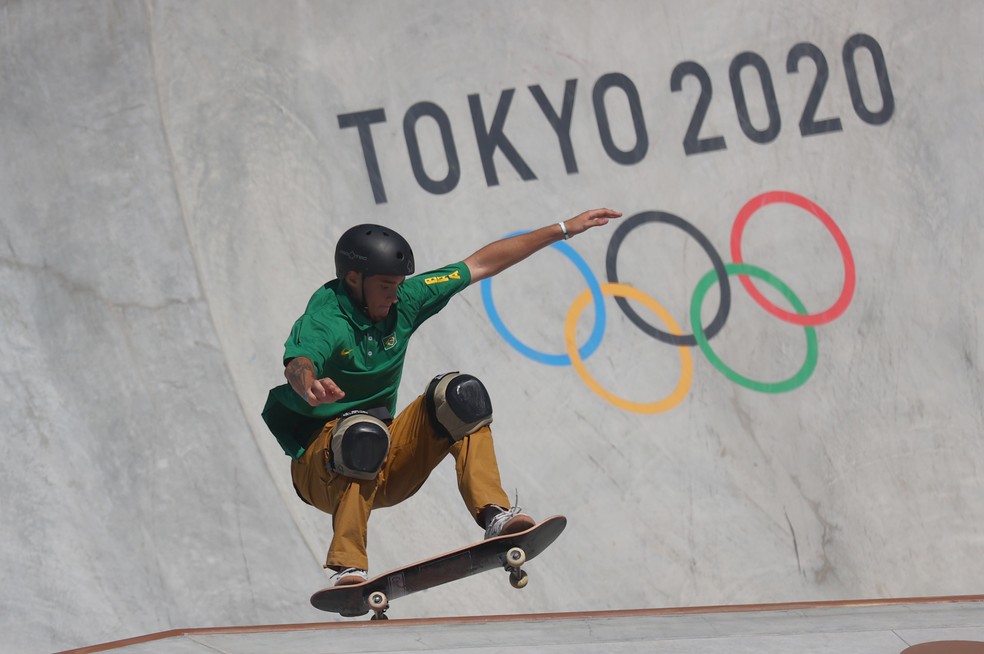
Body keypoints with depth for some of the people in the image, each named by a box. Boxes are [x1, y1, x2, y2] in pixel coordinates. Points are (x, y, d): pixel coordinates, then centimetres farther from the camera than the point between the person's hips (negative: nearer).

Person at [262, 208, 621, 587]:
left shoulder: (403, 302, 1)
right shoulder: (323, 321, -18)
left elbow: (483, 264, 8)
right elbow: (297, 364, -42)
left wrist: (564, 230, 10)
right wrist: (309, 387, -67)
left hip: (386, 467, 6)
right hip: (320, 467, -6)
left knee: (459, 395, -14)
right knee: (363, 434, -39)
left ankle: (494, 516, -26)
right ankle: (347, 569, -41)